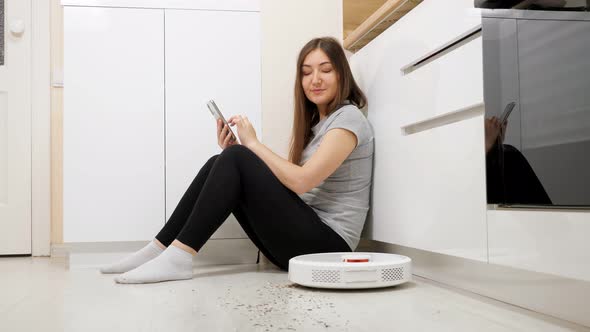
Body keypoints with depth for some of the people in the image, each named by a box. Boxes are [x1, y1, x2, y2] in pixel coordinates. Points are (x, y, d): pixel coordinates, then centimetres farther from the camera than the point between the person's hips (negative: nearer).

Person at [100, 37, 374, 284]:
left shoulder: (348, 118, -7)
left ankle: (179, 257, -22)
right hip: (302, 236, 8)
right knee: (220, 162, -4)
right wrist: (235, 151, -3)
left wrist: (252, 143, -10)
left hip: (329, 242, -8)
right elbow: (280, 181, 9)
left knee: (235, 159, -20)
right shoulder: (314, 122, 20)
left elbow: (301, 181, -19)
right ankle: (160, 249, -4)